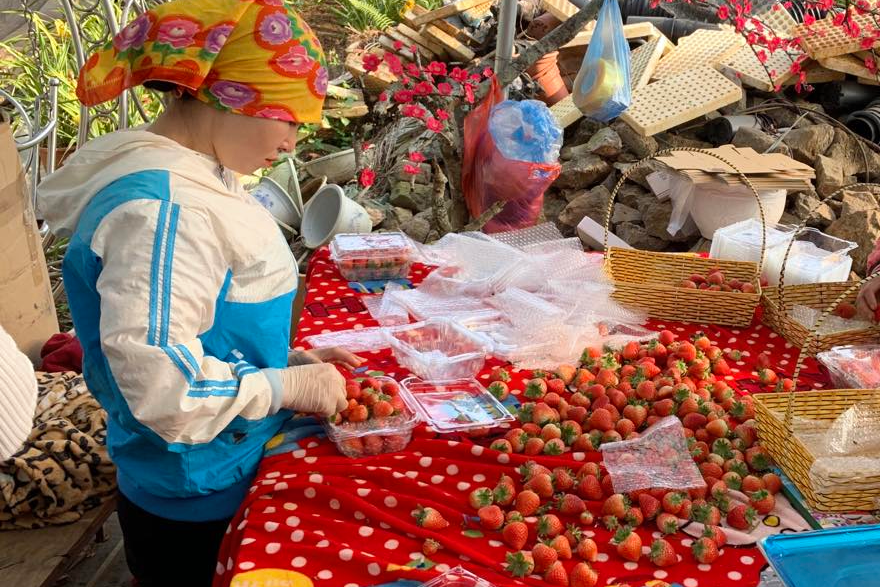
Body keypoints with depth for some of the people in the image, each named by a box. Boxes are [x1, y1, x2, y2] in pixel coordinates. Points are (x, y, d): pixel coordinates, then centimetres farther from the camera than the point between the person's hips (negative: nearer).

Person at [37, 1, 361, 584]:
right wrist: (291, 386, -20)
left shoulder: (189, 178, 3)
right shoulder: (163, 208, -27)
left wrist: (287, 359, 4)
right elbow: (160, 387, -31)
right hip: (200, 507, -9)